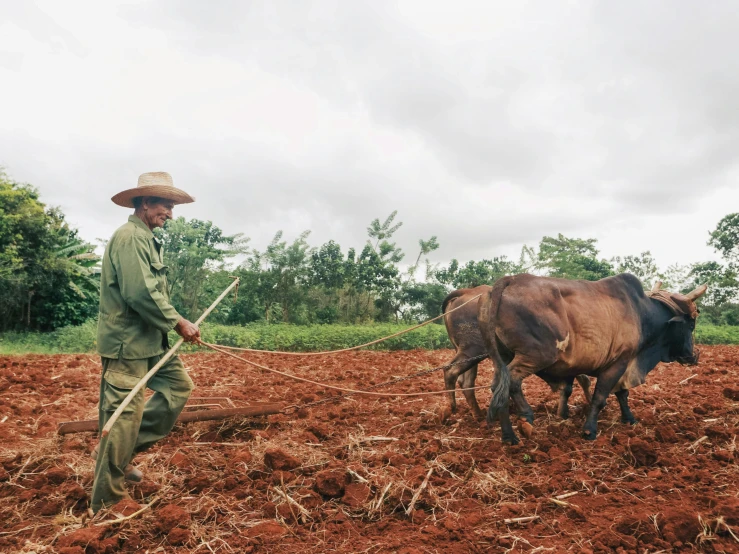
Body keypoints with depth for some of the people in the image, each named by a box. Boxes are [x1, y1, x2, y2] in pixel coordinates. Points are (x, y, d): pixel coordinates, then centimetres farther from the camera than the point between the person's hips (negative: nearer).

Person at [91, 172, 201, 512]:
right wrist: (178, 323, -17)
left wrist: (176, 325, 10)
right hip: (127, 343, -10)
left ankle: (118, 451, 21)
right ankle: (106, 501, 13)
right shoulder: (129, 237, -16)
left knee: (179, 385, 16)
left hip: (149, 341, 10)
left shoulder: (145, 239, 16)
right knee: (124, 417, -2)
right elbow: (140, 293, -25)